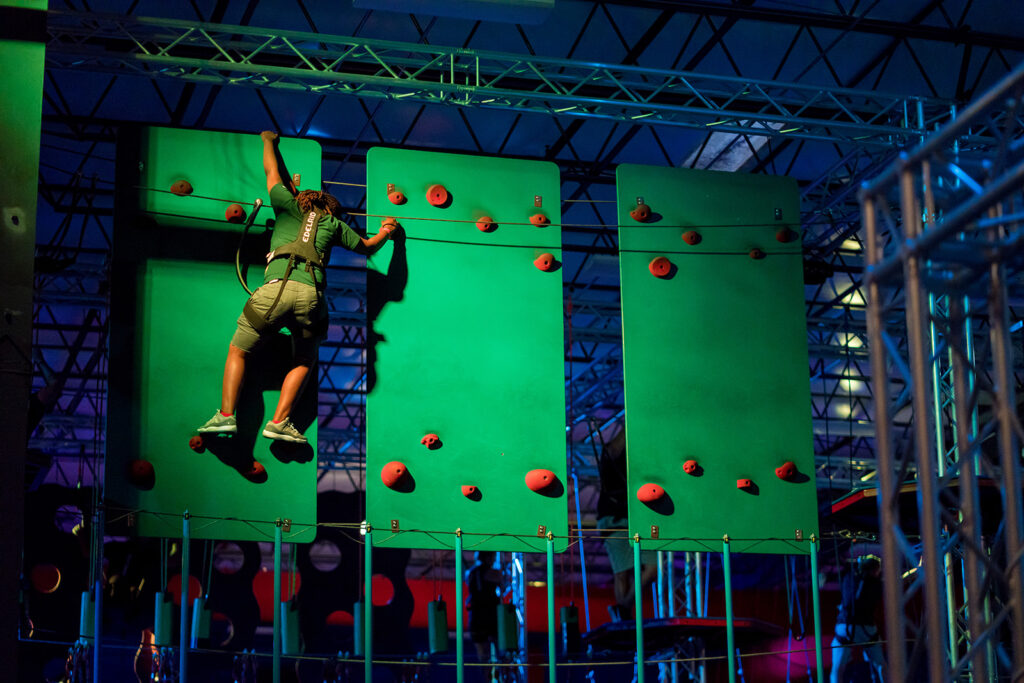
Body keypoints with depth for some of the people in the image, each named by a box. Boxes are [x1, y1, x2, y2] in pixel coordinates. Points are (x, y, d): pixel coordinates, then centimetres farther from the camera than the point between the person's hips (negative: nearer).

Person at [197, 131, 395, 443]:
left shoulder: (289, 206, 23)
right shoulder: (333, 223, 24)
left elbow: (272, 171, 38)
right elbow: (367, 247, 37)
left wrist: (268, 140, 56)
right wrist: (385, 233, 59)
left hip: (276, 288, -1)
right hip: (311, 294, 1)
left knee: (238, 351, 13)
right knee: (303, 362, 20)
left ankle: (226, 415, -1)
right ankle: (280, 422, 5)